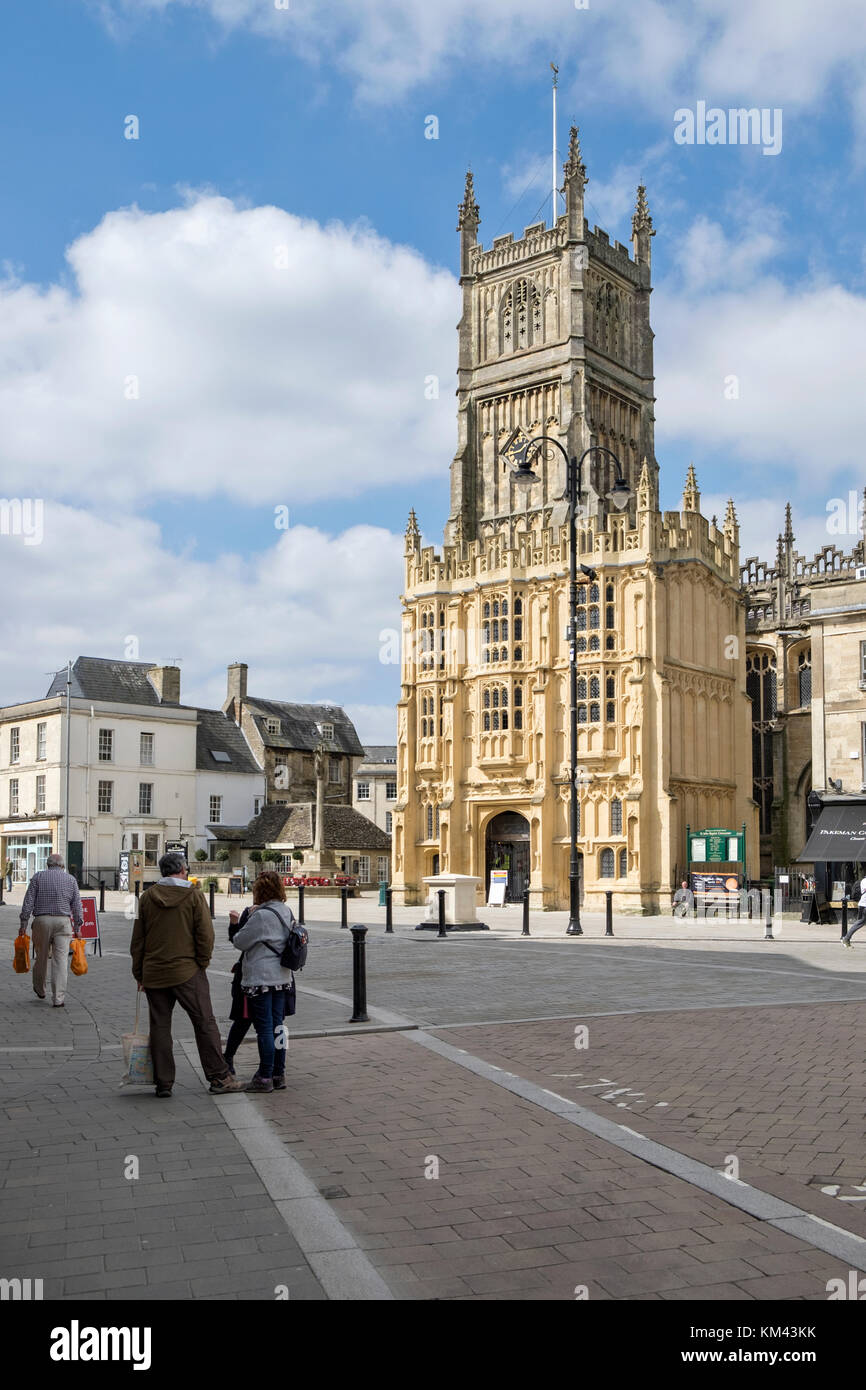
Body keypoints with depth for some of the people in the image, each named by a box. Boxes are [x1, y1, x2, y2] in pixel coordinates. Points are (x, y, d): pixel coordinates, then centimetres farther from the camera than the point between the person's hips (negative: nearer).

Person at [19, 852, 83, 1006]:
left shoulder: (38, 877, 6)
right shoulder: (70, 879, 10)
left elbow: (28, 901, -1)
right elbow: (77, 905, 8)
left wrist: (23, 923, 2)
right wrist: (78, 927, 12)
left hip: (42, 920, 0)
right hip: (63, 921, 0)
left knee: (41, 957, 15)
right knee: (61, 960, -1)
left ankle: (39, 990, 33)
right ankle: (58, 998, -4)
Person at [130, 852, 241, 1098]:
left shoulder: (147, 897, 4)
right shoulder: (194, 896, -5)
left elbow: (137, 939, 7)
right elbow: (205, 935, -8)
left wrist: (139, 973, 13)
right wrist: (202, 964, 4)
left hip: (153, 973, 3)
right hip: (187, 971, -3)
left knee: (159, 1027, 9)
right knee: (205, 1023, 2)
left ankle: (163, 1083, 11)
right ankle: (219, 1077, 2)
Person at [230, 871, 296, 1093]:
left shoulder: (261, 916, -18)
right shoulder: (287, 912, 7)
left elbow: (239, 942, -11)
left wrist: (248, 918, 3)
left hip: (260, 980, -8)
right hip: (282, 978, 8)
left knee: (264, 1028, -1)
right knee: (277, 1026, 13)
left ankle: (265, 1077, 4)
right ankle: (279, 1074, 19)